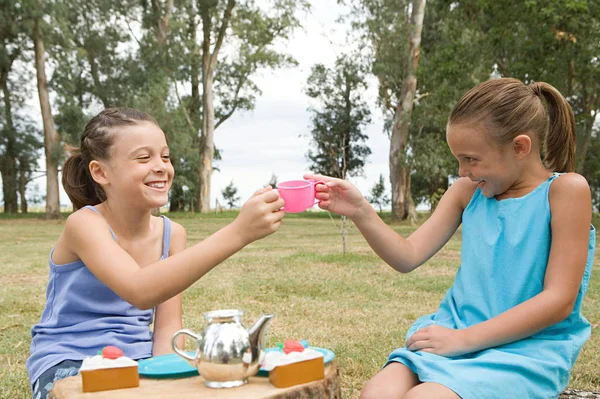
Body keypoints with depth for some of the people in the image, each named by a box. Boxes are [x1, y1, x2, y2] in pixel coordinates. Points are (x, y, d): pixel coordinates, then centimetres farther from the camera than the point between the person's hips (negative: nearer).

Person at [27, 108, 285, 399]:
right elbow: (140, 291, -37)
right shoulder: (84, 223, -18)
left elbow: (167, 325, 0)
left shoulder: (171, 233, 0)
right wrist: (237, 233, -45)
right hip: (70, 364, -5)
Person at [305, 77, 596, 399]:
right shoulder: (468, 191, 9)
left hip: (527, 349, -5)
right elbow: (408, 257, 5)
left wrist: (464, 339, -15)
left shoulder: (566, 190, -7)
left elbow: (559, 300, -13)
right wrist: (360, 212, -12)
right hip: (457, 336, 5)